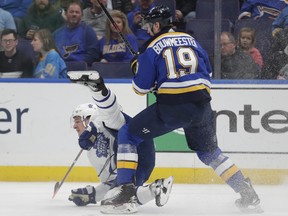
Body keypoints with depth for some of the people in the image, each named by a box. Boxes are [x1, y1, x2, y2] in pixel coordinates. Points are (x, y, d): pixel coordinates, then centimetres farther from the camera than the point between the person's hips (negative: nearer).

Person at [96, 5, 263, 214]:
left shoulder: (152, 48, 2)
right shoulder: (191, 40, 17)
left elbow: (141, 88, 4)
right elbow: (207, 71, 25)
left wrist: (136, 66, 23)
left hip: (171, 106, -5)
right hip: (202, 104, 5)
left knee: (128, 134, 9)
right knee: (209, 152, 25)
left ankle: (125, 190, -5)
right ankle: (248, 195, 16)